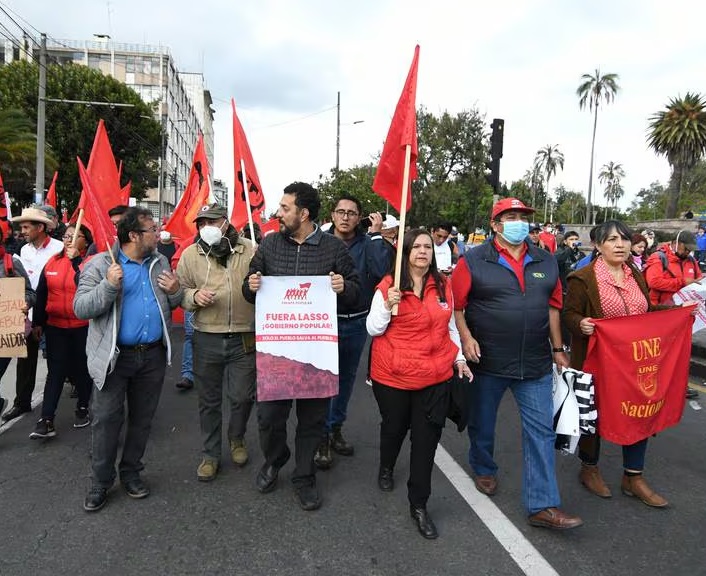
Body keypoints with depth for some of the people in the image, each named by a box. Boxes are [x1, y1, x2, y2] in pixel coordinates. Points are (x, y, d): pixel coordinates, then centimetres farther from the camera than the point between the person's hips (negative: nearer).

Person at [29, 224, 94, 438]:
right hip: (55, 326, 3)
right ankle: (46, 420, 5)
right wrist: (37, 322, 11)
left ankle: (82, 408, 29)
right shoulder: (53, 261, 5)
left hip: (84, 327, -3)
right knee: (55, 372, 4)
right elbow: (41, 293, 10)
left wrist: (76, 259, -21)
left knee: (82, 369, 11)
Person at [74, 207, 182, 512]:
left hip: (153, 355, 4)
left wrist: (175, 290, -6)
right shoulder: (100, 264, -6)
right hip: (115, 356, -4)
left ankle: (131, 472, 31)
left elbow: (172, 305, 17)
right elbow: (80, 308, -11)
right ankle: (100, 481, 20)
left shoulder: (160, 262, 9)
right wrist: (109, 285, -26)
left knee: (142, 418, 14)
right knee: (106, 419, 3)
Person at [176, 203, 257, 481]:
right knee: (209, 401, 12)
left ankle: (237, 438, 40)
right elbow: (179, 291, 7)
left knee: (243, 397, 9)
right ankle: (210, 455, 31)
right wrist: (194, 296, -13)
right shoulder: (190, 255, 2)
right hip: (207, 340, 1)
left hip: (244, 339, -1)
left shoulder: (250, 251, -2)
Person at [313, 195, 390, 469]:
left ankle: (336, 428, 35)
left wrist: (375, 235, -17)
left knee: (347, 379, 16)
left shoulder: (367, 244, -2)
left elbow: (383, 270, -20)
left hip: (357, 323, 3)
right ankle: (322, 437, 18)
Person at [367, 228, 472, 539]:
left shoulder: (444, 285, 4)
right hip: (394, 374, -2)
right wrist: (387, 305, -20)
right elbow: (373, 329, -5)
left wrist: (459, 357, 9)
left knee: (426, 438, 4)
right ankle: (386, 468, 51)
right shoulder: (388, 286, -7)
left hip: (435, 375, 2)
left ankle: (419, 505, 18)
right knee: (394, 426, 18)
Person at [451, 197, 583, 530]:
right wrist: (466, 337, -18)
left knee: (541, 432, 2)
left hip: (535, 364, 3)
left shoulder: (546, 262, 7)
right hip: (488, 362, -2)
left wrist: (558, 349, 13)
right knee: (482, 424, 16)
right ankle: (484, 469, 43)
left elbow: (553, 306, 12)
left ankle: (543, 506, 10)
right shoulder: (474, 261, -7)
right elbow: (456, 305, -6)